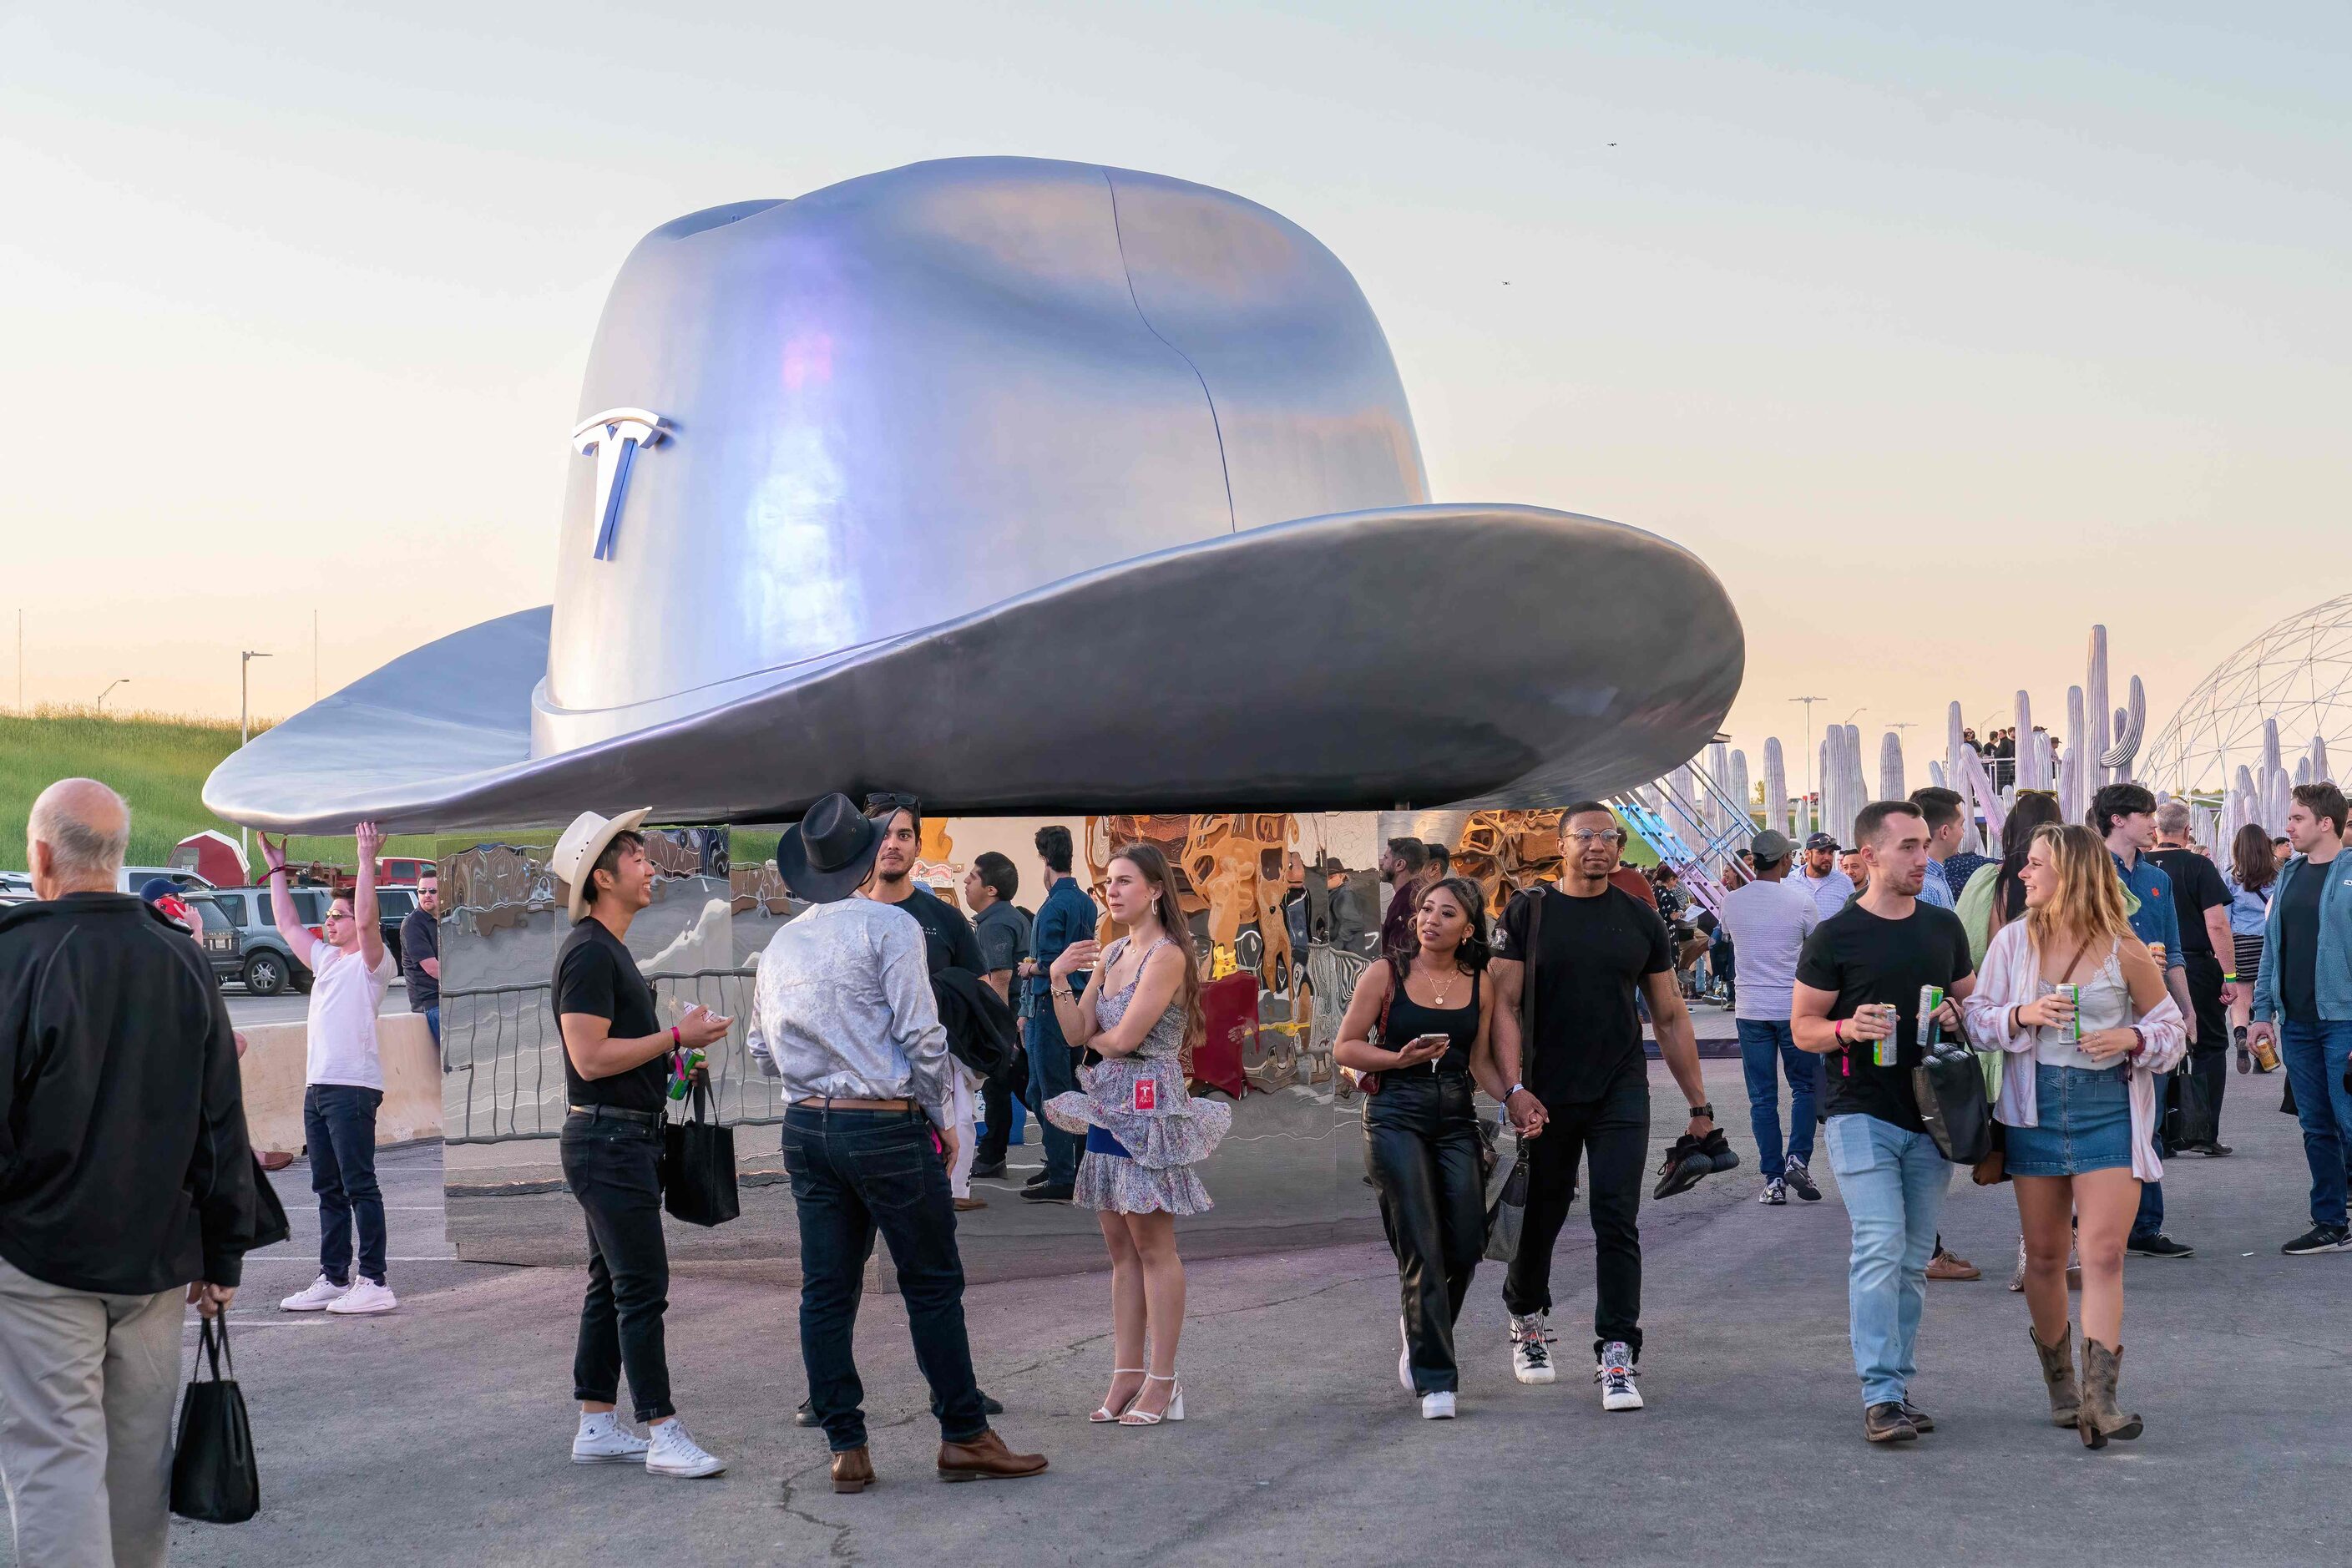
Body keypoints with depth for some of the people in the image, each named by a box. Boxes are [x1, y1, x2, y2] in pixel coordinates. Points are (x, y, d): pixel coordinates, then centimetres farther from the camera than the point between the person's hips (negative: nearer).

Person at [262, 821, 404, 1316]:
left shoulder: (372, 962, -3)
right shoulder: (326, 959, 21)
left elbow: (366, 919, -21)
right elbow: (287, 924, 28)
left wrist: (367, 860, -23)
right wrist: (277, 871, 28)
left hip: (353, 1086, -9)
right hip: (317, 1086, 9)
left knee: (359, 1186, -10)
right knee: (329, 1189, 11)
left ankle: (375, 1283, -10)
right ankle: (333, 1278, 15)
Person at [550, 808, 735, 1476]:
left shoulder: (611, 950, 18)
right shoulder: (588, 953, -15)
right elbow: (590, 1057, -22)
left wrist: (677, 1054, 12)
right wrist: (678, 1035, -16)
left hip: (623, 1138, 11)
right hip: (608, 1139, -11)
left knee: (612, 1285, 12)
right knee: (642, 1286, -9)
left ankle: (596, 1427, 17)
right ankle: (663, 1434, -7)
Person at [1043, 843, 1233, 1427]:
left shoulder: (1168, 956, -12)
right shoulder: (1111, 954, 14)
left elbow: (1123, 1039, -18)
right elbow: (1076, 1032, 9)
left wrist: (1095, 1036, 3)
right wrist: (1058, 979, -4)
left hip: (1150, 1106, -8)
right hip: (1108, 1108, 8)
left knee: (1153, 1245, -4)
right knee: (1121, 1247, 9)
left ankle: (1162, 1381, 0)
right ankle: (1126, 1376, 13)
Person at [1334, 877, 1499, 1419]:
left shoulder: (1479, 984, 7)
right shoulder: (1385, 974, -2)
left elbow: (1480, 1061, 11)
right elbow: (1344, 1048, 1)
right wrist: (1401, 1058, -14)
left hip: (1456, 1118, 4)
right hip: (1396, 1115, -4)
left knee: (1466, 1244, 1)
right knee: (1422, 1249, -10)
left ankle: (1420, 1327, 33)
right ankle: (1435, 1380, -5)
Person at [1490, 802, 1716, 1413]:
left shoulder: (1640, 920, 7)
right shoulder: (1527, 914, 0)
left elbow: (1670, 1017, 11)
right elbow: (1504, 1003, -5)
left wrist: (1699, 1103, 8)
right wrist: (1514, 1088, -16)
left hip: (1621, 1093, 1)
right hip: (1545, 1097, -1)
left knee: (1617, 1223, -7)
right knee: (1539, 1217, 12)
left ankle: (1616, 1357, -5)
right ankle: (1526, 1317, 37)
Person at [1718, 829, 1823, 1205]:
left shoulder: (1731, 902, -1)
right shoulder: (1800, 901, -8)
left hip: (1750, 1012, 2)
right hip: (1794, 1008, -2)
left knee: (1762, 1098, 5)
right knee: (1805, 1088, 13)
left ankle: (1773, 1180, 3)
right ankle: (1798, 1159, -4)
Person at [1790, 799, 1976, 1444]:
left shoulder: (1944, 927, 11)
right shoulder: (1836, 936, -4)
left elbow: (1972, 1000, 21)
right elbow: (1802, 1027, -1)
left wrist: (1958, 1016, -2)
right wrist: (1848, 1029, -21)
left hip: (1930, 1118, 5)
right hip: (1862, 1115, -5)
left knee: (1914, 1261, 9)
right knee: (1879, 1248, -14)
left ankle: (1899, 1387, 17)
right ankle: (1880, 1396, -13)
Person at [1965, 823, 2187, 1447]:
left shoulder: (2125, 951, -3)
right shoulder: (2014, 940, 3)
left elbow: (2172, 1027, 7)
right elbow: (1976, 1016, 6)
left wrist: (2133, 1038, -13)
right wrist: (2022, 1015, -13)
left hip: (2109, 1108, -3)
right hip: (2035, 1109, 3)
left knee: (2104, 1255, -12)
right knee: (2044, 1256, 10)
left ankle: (2099, 1398, -15)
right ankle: (2060, 1386, 27)